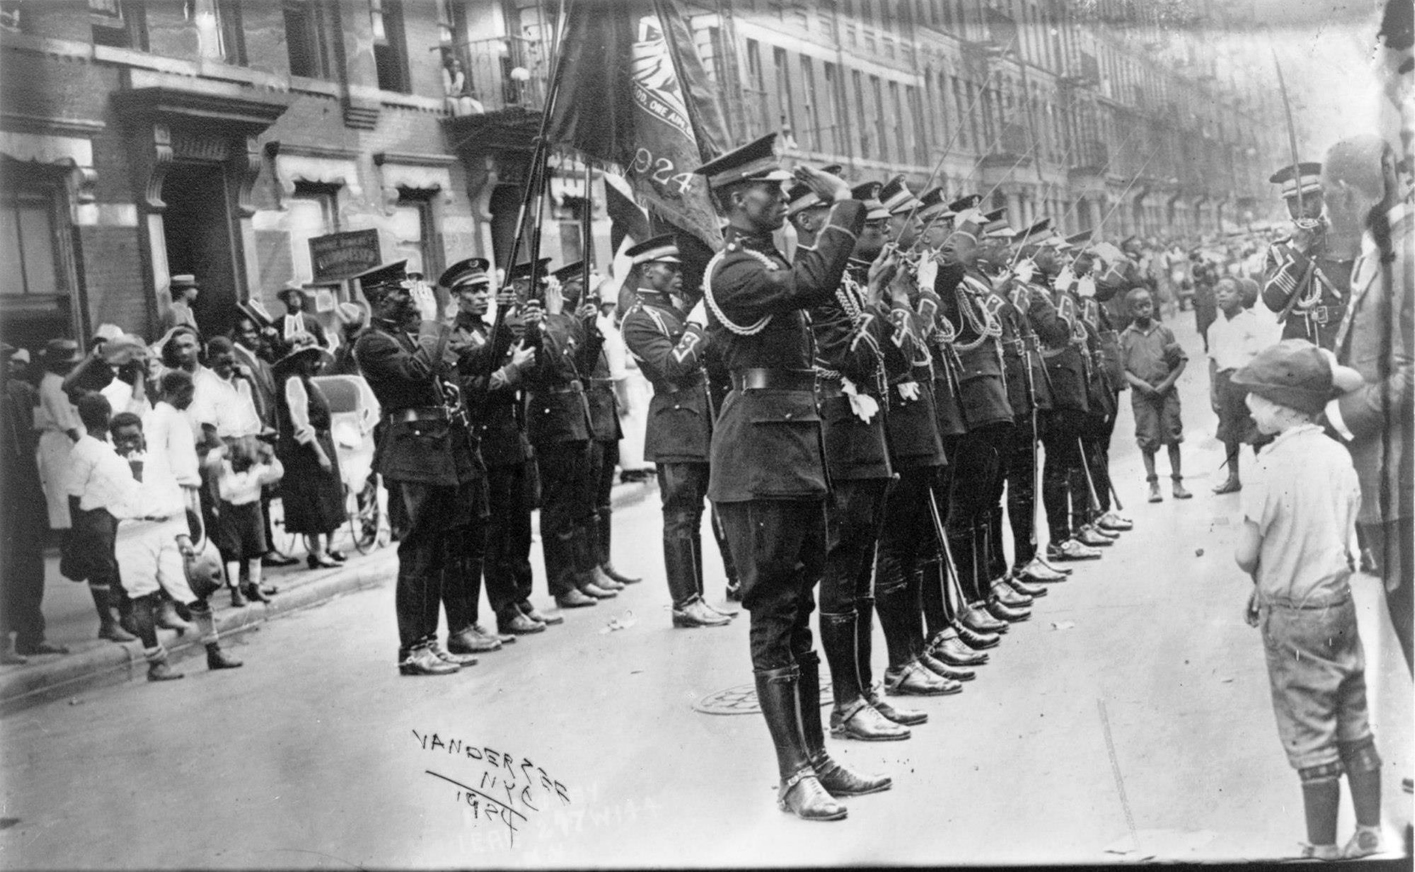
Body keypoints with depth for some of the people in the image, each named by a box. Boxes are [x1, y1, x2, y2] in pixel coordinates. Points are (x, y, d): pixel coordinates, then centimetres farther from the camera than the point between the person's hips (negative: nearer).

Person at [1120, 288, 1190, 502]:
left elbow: (1182, 360, 4)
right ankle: (1153, 484, 7)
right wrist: (1141, 384, -14)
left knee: (1173, 436, 3)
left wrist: (1167, 383, -7)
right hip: (1142, 395, -1)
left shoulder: (1164, 332, 3)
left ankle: (1177, 482, 11)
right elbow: (1121, 369, -1)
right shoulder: (1126, 337, 1)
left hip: (1166, 392, 1)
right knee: (1147, 440, 0)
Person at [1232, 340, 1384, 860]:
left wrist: (1262, 581, 6)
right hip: (1341, 603, 7)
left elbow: (1246, 555, -16)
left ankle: (1323, 848, 16)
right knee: (1355, 729, 17)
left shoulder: (1275, 463, -20)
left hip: (1293, 620, -6)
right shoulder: (1338, 455, 0)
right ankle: (1369, 834, 27)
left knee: (1310, 739, 5)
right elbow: (1345, 538, 6)